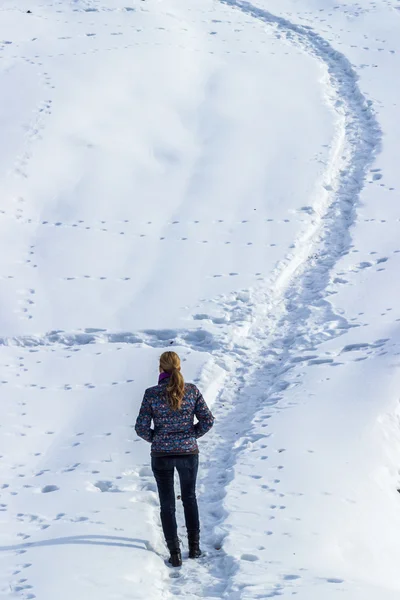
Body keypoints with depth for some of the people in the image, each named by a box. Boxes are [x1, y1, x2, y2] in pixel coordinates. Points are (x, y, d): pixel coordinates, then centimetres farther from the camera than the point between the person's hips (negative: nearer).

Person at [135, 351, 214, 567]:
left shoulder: (152, 394, -11)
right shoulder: (192, 390, -6)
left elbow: (141, 427, -10)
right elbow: (207, 421, -4)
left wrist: (155, 439, 9)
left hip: (161, 455, -2)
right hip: (189, 452, 2)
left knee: (167, 505, 10)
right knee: (189, 499, 21)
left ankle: (174, 553, 9)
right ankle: (194, 547, 25)